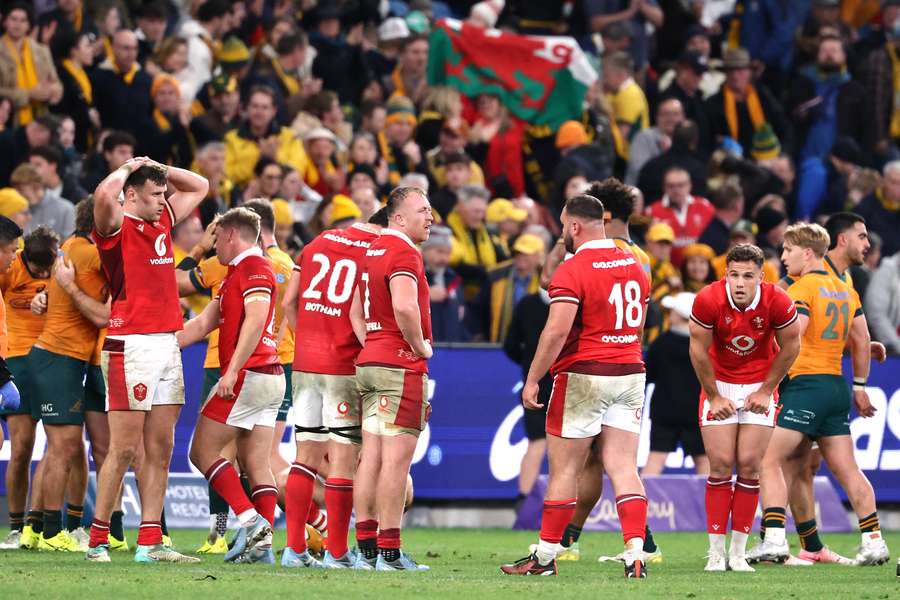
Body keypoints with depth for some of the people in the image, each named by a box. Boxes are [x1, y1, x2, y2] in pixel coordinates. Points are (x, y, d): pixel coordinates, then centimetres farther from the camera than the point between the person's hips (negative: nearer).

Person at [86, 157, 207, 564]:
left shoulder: (163, 220, 17)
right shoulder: (116, 227, -6)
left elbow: (199, 188, 30)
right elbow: (104, 194, -28)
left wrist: (158, 169, 14)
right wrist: (129, 168, -7)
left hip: (168, 344, 8)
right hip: (132, 345, -8)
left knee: (160, 449, 5)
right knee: (124, 448, -7)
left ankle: (150, 543, 6)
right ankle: (98, 541, -1)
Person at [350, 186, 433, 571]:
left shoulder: (374, 250, 18)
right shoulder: (403, 252, -12)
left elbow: (356, 312, 23)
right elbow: (404, 307, -27)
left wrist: (372, 347, 15)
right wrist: (421, 347, -13)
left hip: (370, 363, 9)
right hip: (401, 366, -9)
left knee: (371, 458, 8)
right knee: (396, 459, -8)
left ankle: (366, 549, 9)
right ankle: (389, 553, -9)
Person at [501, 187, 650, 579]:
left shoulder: (573, 270, -14)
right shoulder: (634, 267, 10)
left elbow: (556, 331, -20)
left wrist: (532, 380, -14)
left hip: (583, 377, -6)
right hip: (630, 374, 6)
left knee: (564, 470, 4)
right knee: (624, 469, 2)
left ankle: (545, 556, 12)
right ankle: (635, 555, -11)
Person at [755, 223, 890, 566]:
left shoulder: (801, 290, -9)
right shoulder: (846, 290, 15)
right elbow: (862, 340, 20)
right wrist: (859, 386, 27)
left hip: (805, 383, -8)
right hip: (837, 386, 8)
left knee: (769, 461, -7)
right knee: (846, 469, 10)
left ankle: (774, 539, -18)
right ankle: (874, 542, 7)